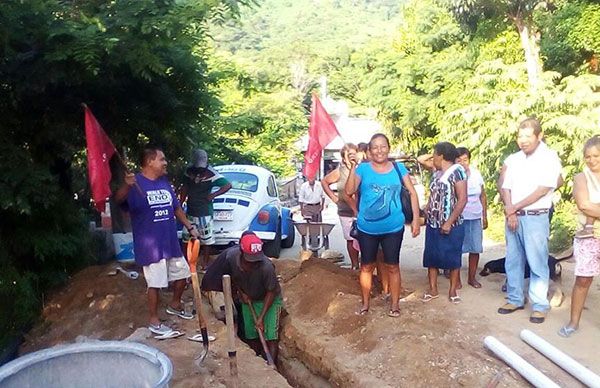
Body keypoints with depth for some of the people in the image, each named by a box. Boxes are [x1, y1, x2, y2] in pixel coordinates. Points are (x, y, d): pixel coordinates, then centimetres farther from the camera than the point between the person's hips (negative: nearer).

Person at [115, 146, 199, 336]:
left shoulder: (164, 182, 10)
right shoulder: (135, 183, -14)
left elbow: (176, 208, 19)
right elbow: (118, 199, -33)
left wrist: (190, 227, 15)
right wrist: (126, 186, -53)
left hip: (171, 241, 8)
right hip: (150, 245, -7)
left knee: (182, 274, 17)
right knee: (155, 283, 1)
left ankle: (174, 305, 41)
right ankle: (153, 320, 19)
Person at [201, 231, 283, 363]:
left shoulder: (266, 266, -38)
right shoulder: (231, 256, -26)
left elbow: (271, 292, -23)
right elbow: (231, 276, -1)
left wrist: (261, 317, -23)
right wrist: (241, 292, -9)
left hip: (269, 299, -4)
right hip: (248, 299, 4)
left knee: (271, 336, -9)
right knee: (251, 335, 10)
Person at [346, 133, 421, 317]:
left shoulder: (398, 168, -1)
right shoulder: (363, 168, -3)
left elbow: (412, 193, 2)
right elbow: (349, 191, -11)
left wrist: (416, 219, -5)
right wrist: (353, 168, -19)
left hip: (393, 228, 0)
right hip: (367, 228, 0)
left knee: (392, 266, 10)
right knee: (366, 266, 12)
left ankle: (395, 303, 26)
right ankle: (365, 303, 29)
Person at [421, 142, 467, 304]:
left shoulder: (457, 171, -12)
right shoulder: (437, 173, 11)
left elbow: (462, 199, -17)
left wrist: (449, 222, -19)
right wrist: (426, 210, 4)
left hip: (451, 225, -7)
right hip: (433, 224, 7)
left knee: (452, 257, 5)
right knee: (431, 256, 9)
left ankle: (453, 290, 18)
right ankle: (433, 289, 21)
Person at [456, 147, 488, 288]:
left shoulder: (476, 173, 2)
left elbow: (483, 196, 10)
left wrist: (485, 216, 10)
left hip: (475, 217, 4)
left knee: (475, 248, 8)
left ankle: (472, 277, 22)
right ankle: (457, 278, 15)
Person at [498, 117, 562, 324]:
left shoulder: (549, 158, -6)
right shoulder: (513, 159, 10)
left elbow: (542, 190, -13)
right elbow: (505, 189, 6)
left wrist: (514, 207, -8)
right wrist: (510, 213, -8)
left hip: (536, 218, -5)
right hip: (513, 217, 5)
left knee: (537, 263, -3)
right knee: (513, 261, 10)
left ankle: (540, 306, 6)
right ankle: (515, 299, 22)